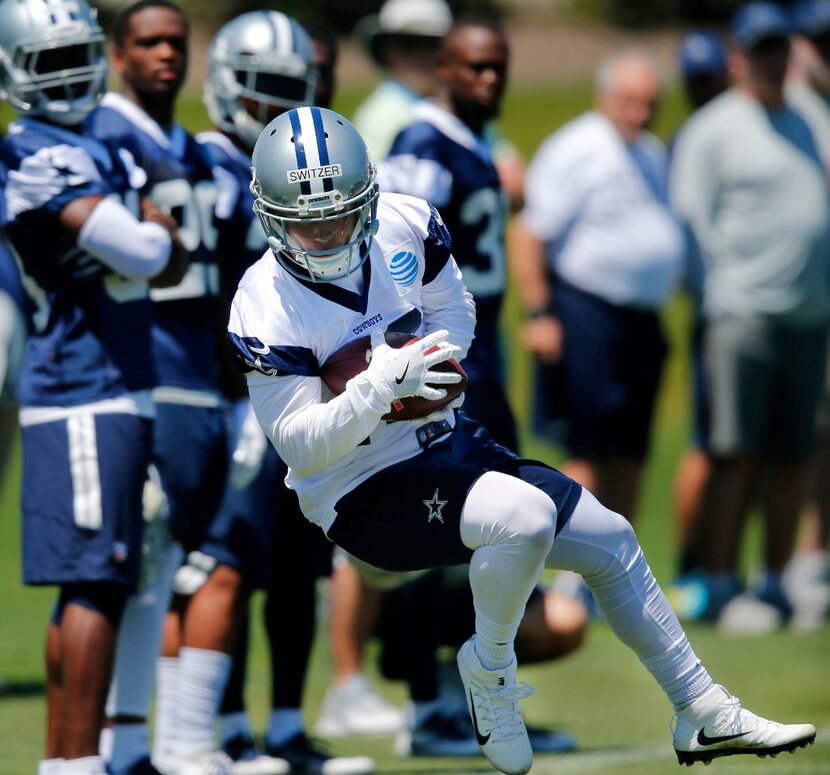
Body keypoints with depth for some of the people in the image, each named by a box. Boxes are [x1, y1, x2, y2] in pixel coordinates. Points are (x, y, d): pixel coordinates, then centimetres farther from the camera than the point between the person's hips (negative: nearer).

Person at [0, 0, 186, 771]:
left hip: (112, 395, 10)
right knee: (96, 583, -12)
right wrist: (155, 232, 2)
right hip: (87, 396, -10)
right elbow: (144, 256, -19)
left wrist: (151, 238, -2)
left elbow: (170, 264, 18)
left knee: (88, 584, 12)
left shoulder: (100, 152, 19)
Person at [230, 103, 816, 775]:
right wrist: (382, 384, -36)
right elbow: (302, 448, -22)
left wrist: (432, 356, -12)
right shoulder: (267, 309, -20)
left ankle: (707, 718, 24)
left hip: (443, 441, 7)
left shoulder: (404, 225, -5)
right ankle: (489, 669, -4)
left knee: (611, 540, 9)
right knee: (525, 515, -32)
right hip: (362, 492, -7)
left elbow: (456, 315, 11)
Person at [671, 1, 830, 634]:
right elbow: (693, 218, -5)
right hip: (744, 314, -6)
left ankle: (776, 584, 12)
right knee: (736, 456, -6)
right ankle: (722, 587, -3)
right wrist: (725, 294, -9)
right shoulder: (713, 129, -1)